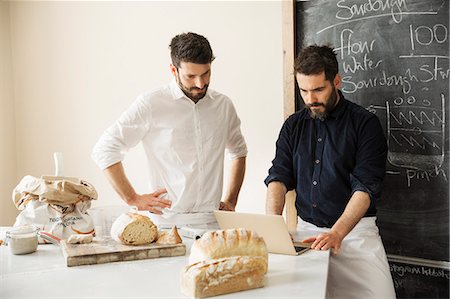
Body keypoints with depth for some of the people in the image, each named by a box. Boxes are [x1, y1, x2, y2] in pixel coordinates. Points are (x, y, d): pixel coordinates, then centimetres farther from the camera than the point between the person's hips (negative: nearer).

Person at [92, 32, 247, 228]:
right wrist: (133, 199, -2)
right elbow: (104, 150, -1)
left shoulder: (223, 105, 13)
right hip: (167, 222, -3)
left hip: (212, 223, 3)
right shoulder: (151, 104, -2)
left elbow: (238, 151, 29)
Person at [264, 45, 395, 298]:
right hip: (305, 230, 3)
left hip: (355, 230, -3)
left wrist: (337, 233, -25)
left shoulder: (365, 123, -5)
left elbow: (366, 187, -13)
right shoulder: (294, 125, 9)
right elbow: (279, 177, 4)